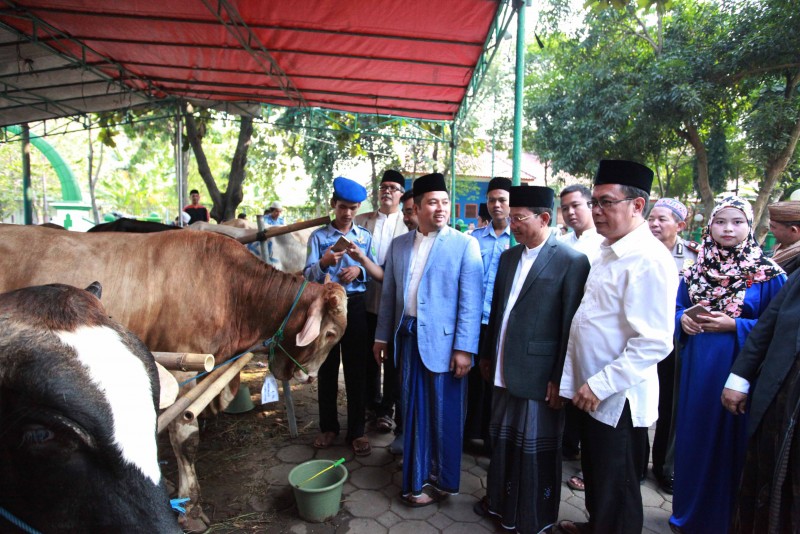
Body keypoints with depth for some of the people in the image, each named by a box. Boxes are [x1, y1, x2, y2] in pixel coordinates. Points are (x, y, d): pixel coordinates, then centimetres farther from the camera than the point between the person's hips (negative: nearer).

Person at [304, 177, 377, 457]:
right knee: (327, 368, 10)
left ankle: (356, 431, 17)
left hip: (355, 306, 1)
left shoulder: (365, 236, 6)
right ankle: (328, 426, 27)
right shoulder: (318, 236, 0)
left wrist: (359, 271, -13)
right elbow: (308, 275, -8)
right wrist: (324, 263, -29)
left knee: (356, 370, 4)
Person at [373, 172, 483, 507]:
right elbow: (389, 294, 12)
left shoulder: (464, 245, -6)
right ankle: (417, 476, 35)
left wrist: (464, 347, -14)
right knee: (414, 411, 16)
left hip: (443, 340, -4)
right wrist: (382, 335, 12)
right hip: (409, 338, 5)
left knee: (443, 414, 8)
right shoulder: (399, 245, 8)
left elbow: (470, 302, -10)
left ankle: (442, 480, 28)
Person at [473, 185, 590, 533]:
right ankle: (500, 501, 41)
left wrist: (560, 377, -12)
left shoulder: (571, 261, -12)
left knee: (537, 449, 10)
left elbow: (570, 324, -13)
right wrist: (487, 354, 15)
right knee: (502, 440, 19)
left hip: (539, 375, -6)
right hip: (505, 372, 6)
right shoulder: (508, 256, 9)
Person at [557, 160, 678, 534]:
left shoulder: (648, 260, -21)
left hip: (618, 399, -9)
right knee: (595, 474, 26)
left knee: (616, 490, 12)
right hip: (593, 394, 9)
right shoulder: (609, 251, 9)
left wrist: (601, 385, -21)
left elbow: (653, 343, -26)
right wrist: (584, 383, 11)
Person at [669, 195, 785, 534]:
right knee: (693, 437, 13)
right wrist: (683, 319, -8)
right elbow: (677, 309, 12)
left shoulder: (767, 273, -5)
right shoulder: (695, 269, 6)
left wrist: (734, 325, -17)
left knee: (729, 442, 7)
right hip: (696, 367, 4)